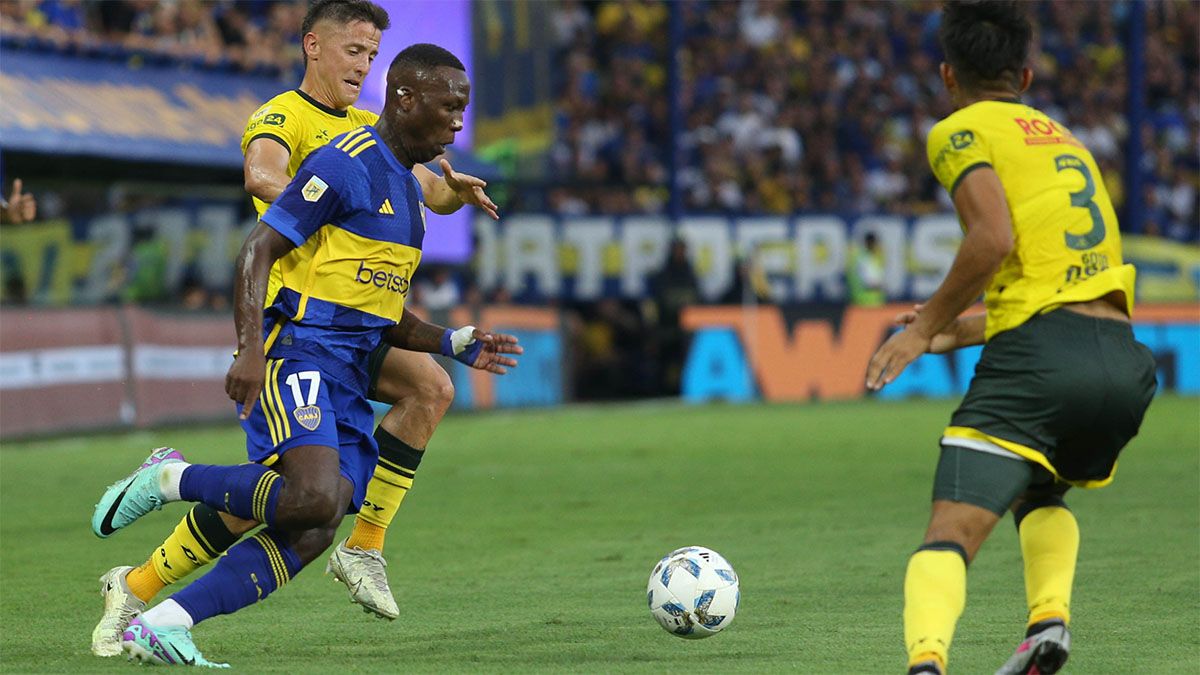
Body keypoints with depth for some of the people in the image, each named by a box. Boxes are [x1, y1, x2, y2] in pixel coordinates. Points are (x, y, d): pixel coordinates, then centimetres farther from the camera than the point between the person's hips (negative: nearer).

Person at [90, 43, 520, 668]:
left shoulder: (406, 188, 21)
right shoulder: (345, 164, -8)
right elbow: (257, 249, -12)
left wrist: (455, 344, 12)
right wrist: (251, 350, -23)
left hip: (347, 379, 9)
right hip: (296, 353, -9)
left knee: (310, 536, -5)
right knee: (316, 496, -30)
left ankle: (158, 627, -5)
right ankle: (172, 478, -7)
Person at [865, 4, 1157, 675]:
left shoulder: (960, 131, 7)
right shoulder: (1065, 140, 28)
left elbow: (994, 239, -12)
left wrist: (926, 327, 0)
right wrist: (961, 331, 35)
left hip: (1039, 357, -6)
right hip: (1125, 355, 6)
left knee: (951, 535, -12)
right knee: (1041, 494, 32)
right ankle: (1050, 617, 7)